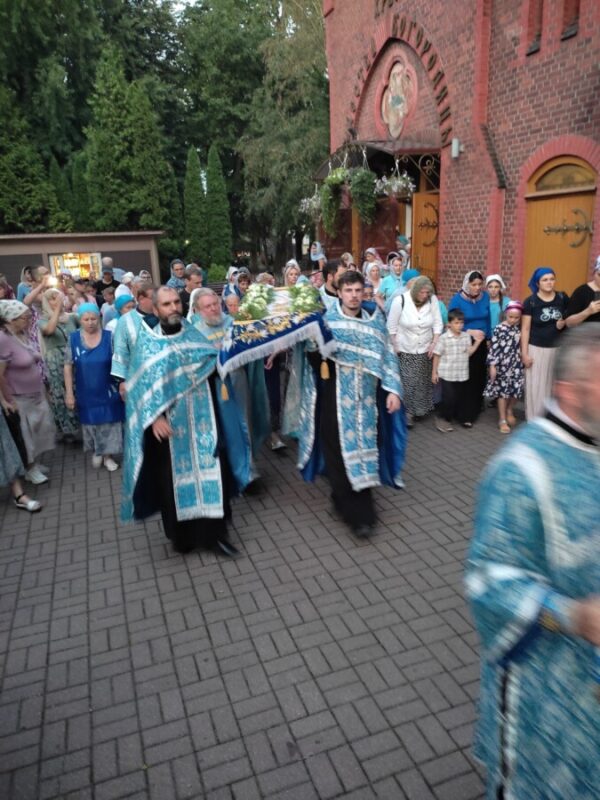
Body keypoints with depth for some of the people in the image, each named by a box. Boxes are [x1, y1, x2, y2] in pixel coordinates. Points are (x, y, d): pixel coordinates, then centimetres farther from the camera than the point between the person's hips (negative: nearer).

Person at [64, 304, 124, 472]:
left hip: (108, 392, -1)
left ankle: (108, 455, 25)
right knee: (91, 422, 15)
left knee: (109, 423, 7)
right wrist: (69, 392, -5)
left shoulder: (109, 337, -10)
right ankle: (96, 452, 38)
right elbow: (68, 367, -3)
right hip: (86, 394, 1)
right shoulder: (73, 339, -5)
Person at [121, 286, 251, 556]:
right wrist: (154, 417, -19)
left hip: (202, 420, 2)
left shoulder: (194, 333, 9)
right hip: (170, 424, -2)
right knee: (175, 475, 6)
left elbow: (215, 363, 3)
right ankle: (181, 533, 23)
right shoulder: (147, 341, 0)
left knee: (210, 471, 3)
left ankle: (215, 530, 16)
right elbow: (143, 384, -8)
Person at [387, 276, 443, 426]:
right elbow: (392, 326, -8)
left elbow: (437, 324, -1)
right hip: (405, 349, -2)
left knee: (423, 382, 11)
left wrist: (434, 344, -6)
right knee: (407, 382, -5)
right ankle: (407, 412, 8)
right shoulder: (400, 300, -16)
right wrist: (395, 347, -7)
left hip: (425, 349, 3)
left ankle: (420, 410, 29)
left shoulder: (433, 300, -10)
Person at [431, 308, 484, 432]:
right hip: (447, 374, -5)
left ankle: (462, 417, 30)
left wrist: (477, 342, -2)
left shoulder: (466, 336, 4)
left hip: (462, 374, 5)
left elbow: (468, 353, 7)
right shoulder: (444, 338, -10)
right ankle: (442, 418, 12)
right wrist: (434, 372, -5)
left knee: (462, 396, 14)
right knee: (449, 398, -5)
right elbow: (437, 355, -6)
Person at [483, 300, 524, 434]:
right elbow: (493, 348, -12)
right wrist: (492, 365, -15)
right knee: (503, 391, 2)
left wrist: (523, 360, 13)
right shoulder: (499, 328, -11)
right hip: (503, 365, -4)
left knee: (516, 390, 5)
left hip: (516, 364, 4)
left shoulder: (519, 328, 3)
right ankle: (502, 420, 11)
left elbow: (521, 345, 12)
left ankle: (509, 411, 34)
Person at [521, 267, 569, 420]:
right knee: (535, 387, 1)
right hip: (536, 349, -3)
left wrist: (563, 323, -9)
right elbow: (525, 329, -6)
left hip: (557, 349, 3)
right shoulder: (530, 302, -7)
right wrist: (524, 353, -9)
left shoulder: (563, 298, 2)